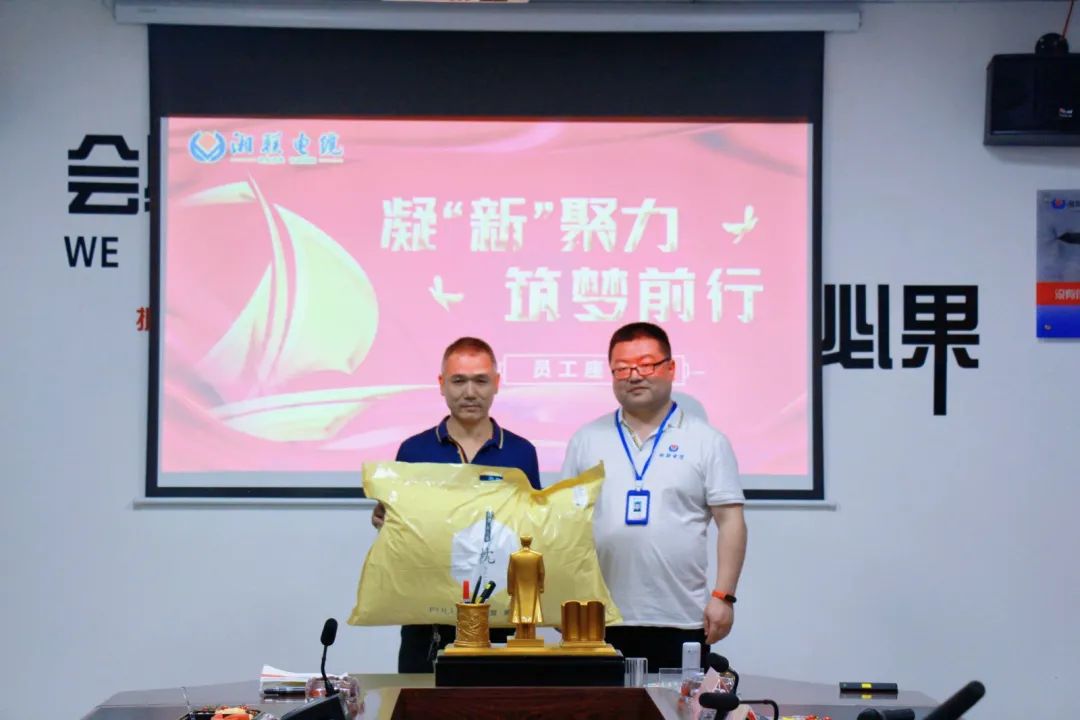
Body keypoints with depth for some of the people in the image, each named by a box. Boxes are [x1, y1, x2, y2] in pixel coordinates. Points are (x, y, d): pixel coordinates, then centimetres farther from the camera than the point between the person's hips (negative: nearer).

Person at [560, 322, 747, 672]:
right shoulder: (586, 441, 10)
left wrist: (723, 595, -7)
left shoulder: (707, 442, 4)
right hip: (601, 620, 2)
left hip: (682, 621, -1)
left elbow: (730, 521, 1)